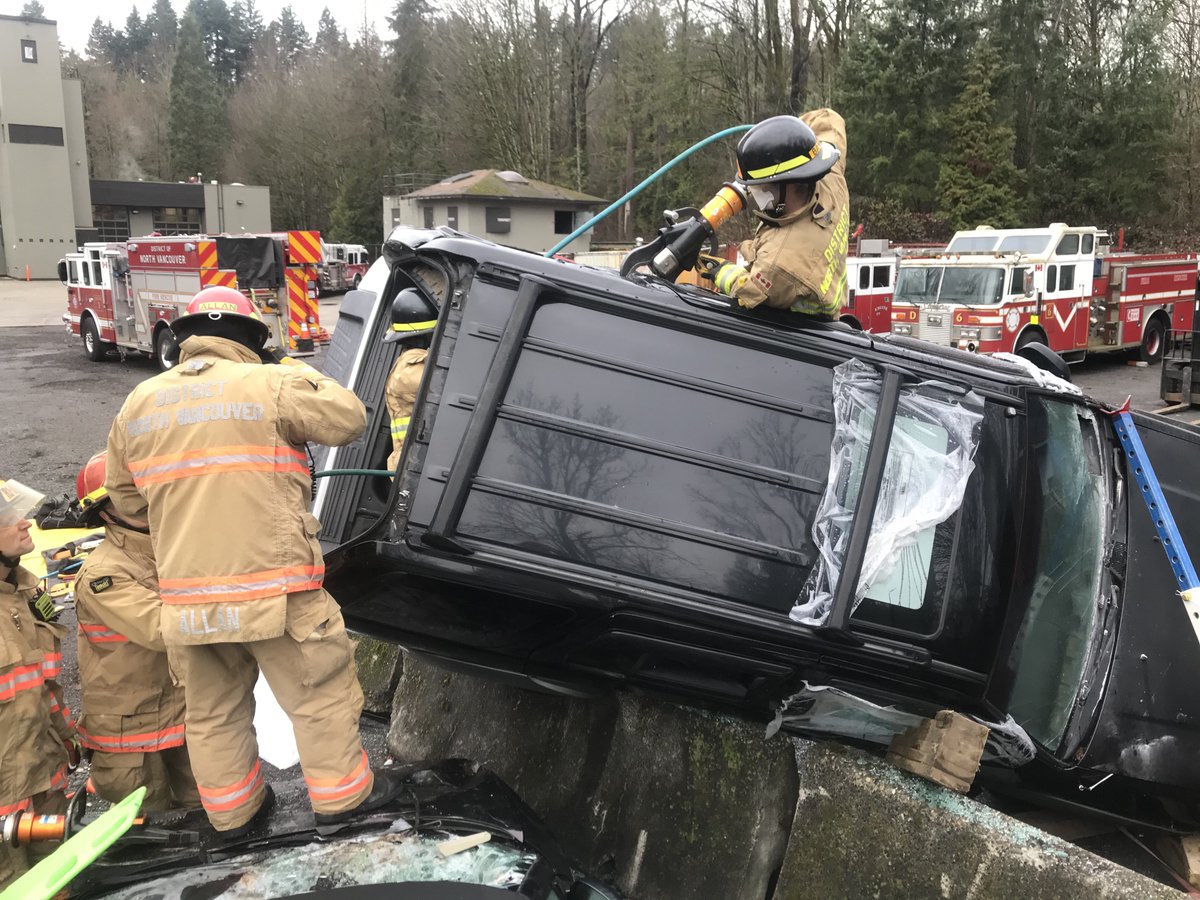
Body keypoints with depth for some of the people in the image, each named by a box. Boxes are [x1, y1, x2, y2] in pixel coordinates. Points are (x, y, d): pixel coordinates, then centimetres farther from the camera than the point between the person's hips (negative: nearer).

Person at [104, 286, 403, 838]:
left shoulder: (139, 403, 8)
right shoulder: (272, 385, -9)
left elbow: (125, 501, 14)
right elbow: (349, 419, -2)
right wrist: (305, 373, 13)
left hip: (186, 597, 5)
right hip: (273, 589, -5)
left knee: (212, 710, 21)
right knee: (320, 692, 13)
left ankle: (232, 810, 35)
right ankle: (340, 793, 26)